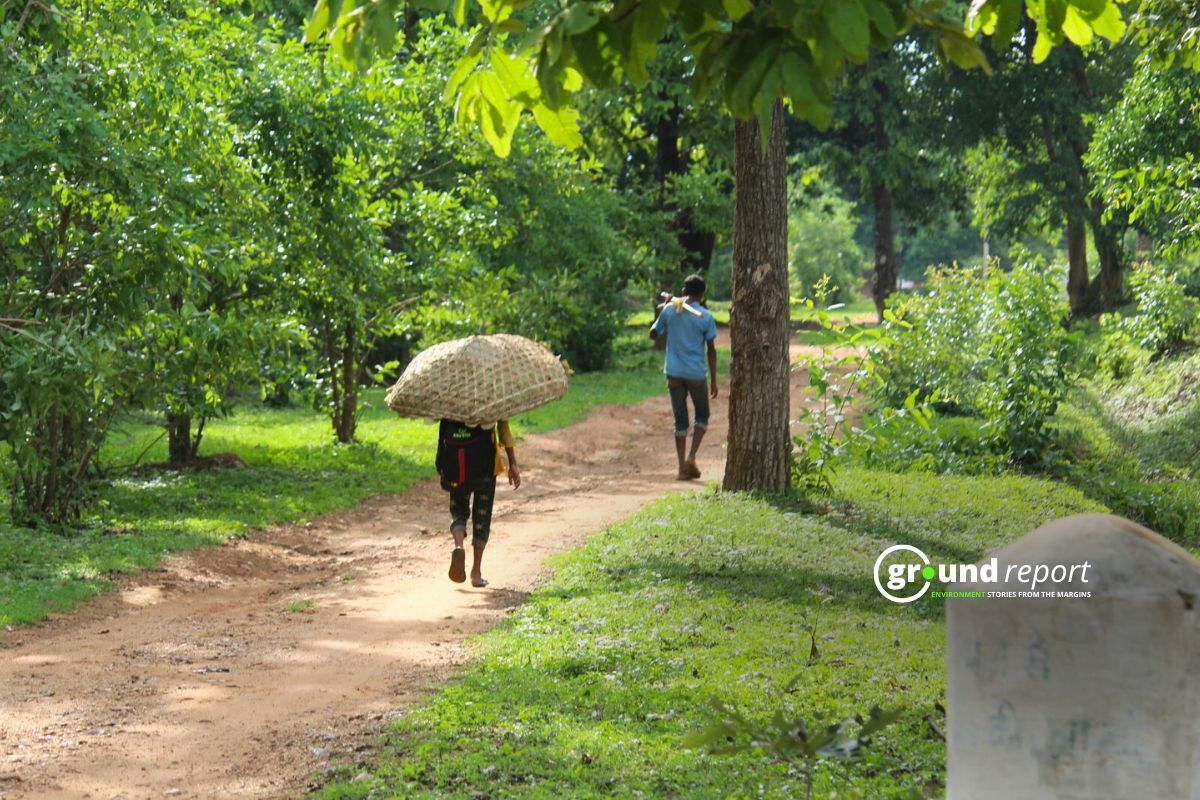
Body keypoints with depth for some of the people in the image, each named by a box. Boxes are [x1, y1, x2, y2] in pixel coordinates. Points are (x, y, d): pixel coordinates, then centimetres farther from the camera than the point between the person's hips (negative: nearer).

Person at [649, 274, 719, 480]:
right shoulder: (706, 317, -5)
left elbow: (654, 335, 13)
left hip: (674, 372, 2)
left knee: (680, 420, 10)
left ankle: (683, 468, 6)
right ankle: (691, 457, -1)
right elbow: (711, 350, -2)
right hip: (696, 374, -2)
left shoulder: (669, 310, 0)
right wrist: (714, 381, 4)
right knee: (702, 416, 16)